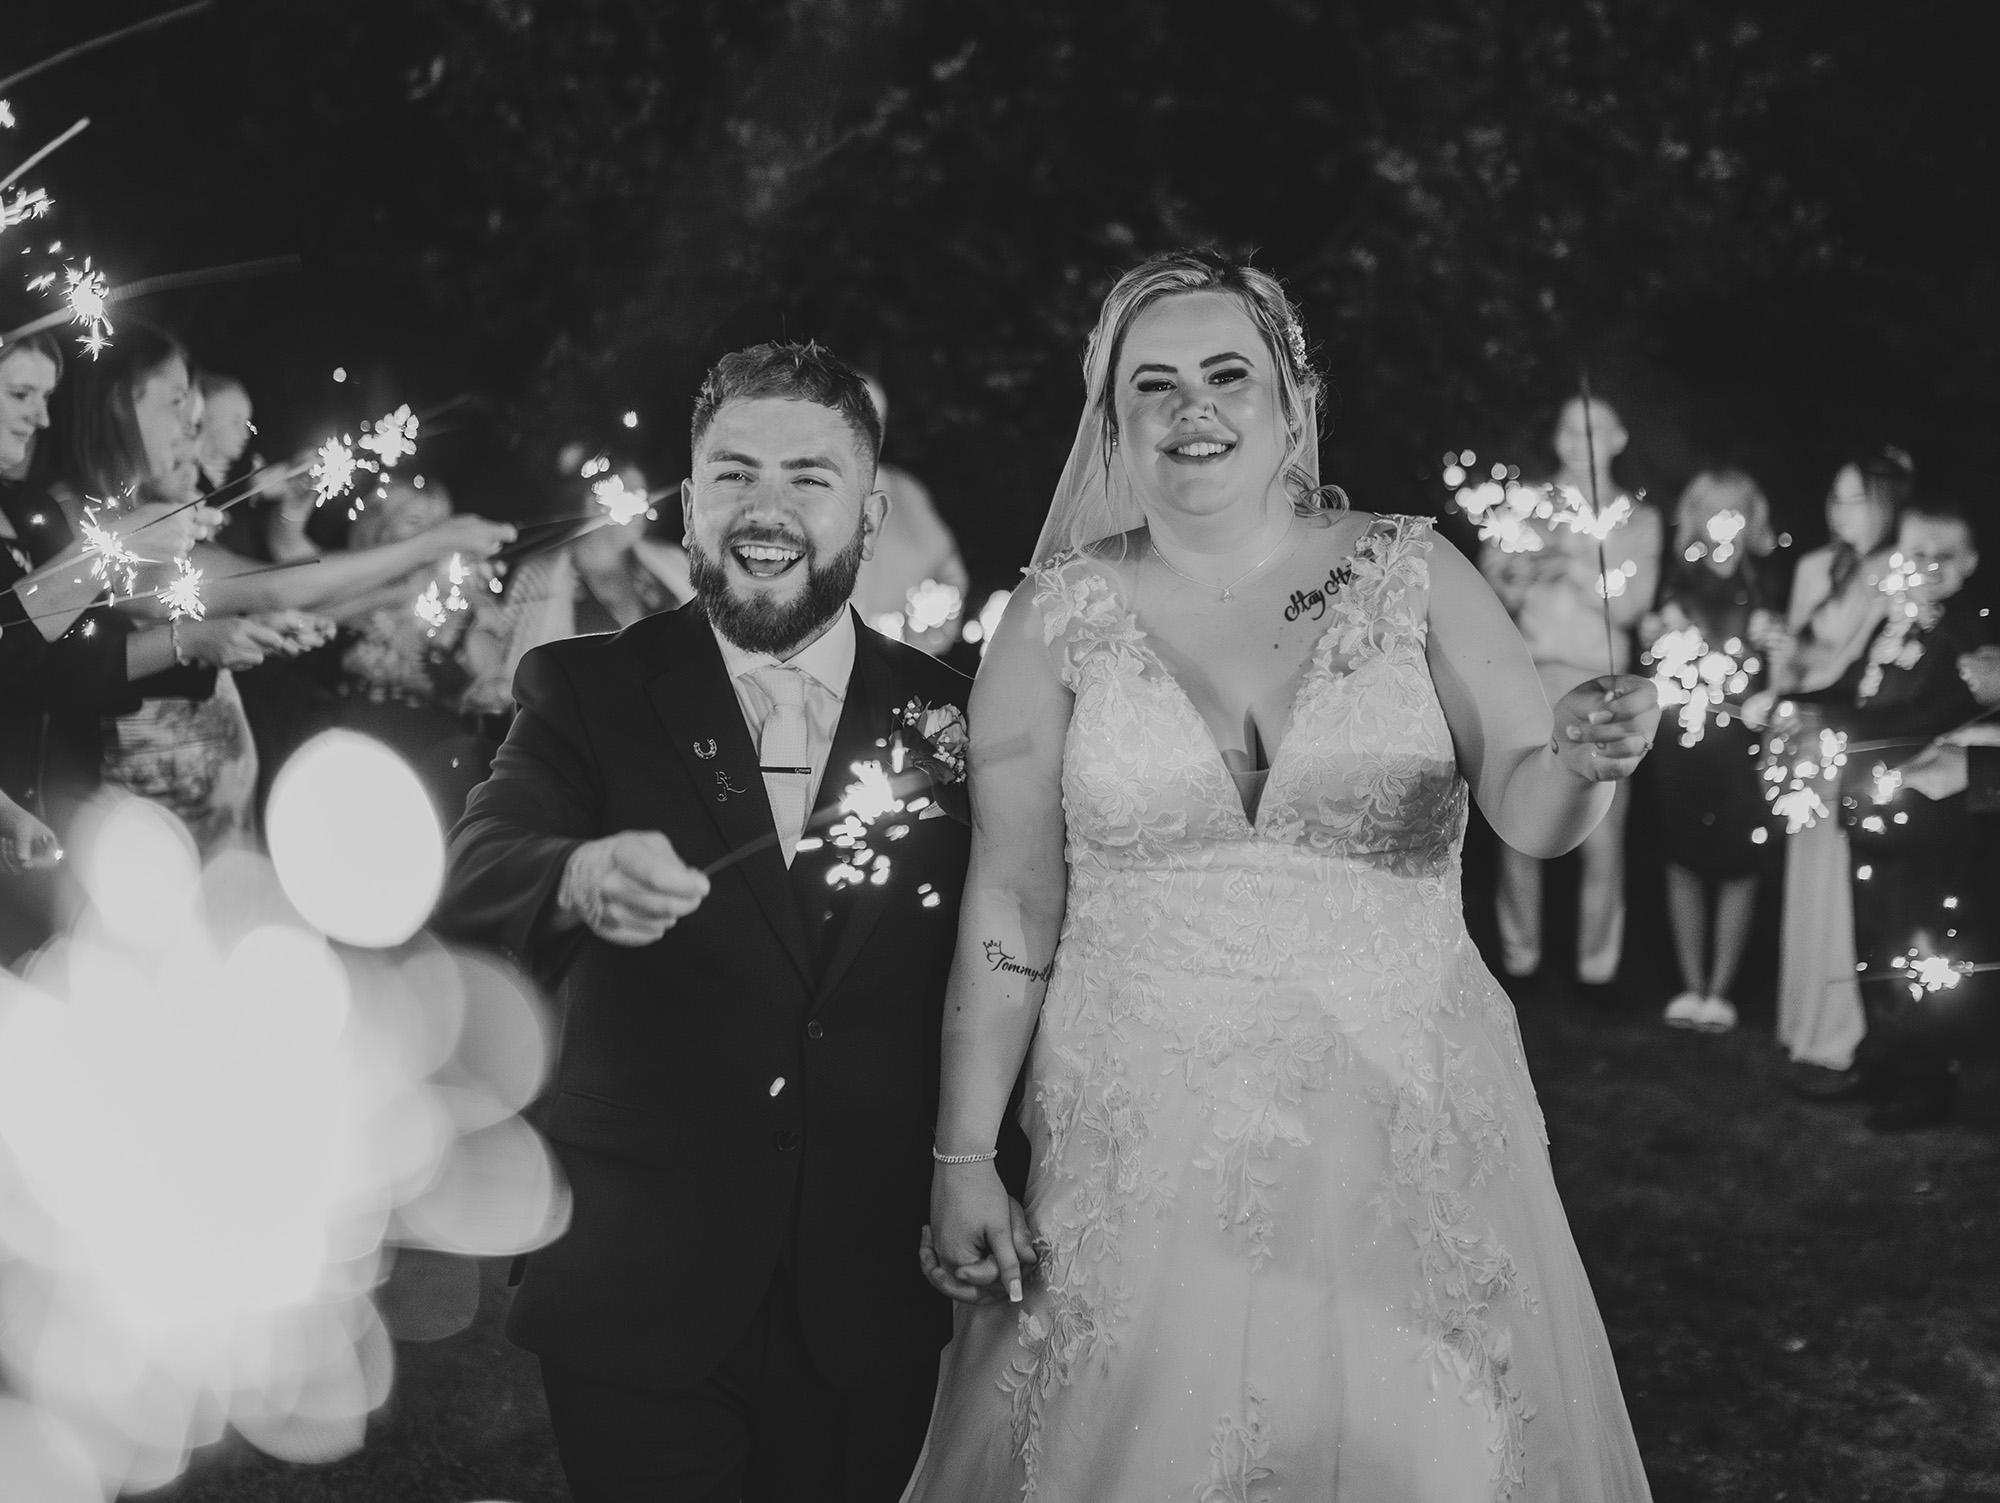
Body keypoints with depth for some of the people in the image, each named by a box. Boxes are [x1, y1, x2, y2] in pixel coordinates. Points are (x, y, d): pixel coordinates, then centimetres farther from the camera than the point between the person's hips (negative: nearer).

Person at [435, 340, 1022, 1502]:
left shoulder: (951, 716, 1)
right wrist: (581, 880, -38)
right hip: (638, 1303, -1)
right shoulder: (586, 691, -2)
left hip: (872, 1313, 2)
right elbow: (474, 884, -18)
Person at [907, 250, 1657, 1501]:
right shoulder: (1062, 614, -1)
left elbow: (1532, 814, -5)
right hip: (1146, 1159, 0)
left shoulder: (1415, 578, 0)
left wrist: (1584, 763, -28)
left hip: (1411, 1144, 1)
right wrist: (963, 1161, -1)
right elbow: (1011, 905, 0)